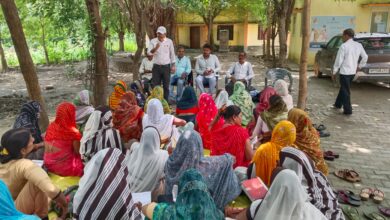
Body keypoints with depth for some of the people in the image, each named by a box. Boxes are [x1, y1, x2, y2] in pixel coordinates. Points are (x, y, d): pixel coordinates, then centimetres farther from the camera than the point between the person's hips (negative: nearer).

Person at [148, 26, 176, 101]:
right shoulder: (153, 41, 1)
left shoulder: (169, 41, 2)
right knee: (156, 85, 3)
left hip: (166, 67, 0)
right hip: (156, 66, 0)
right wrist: (155, 48, -26)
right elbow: (149, 52, -8)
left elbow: (172, 54, 7)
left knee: (166, 86, 6)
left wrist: (173, 65, 4)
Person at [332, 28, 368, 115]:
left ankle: (348, 110, 5)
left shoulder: (344, 46, -15)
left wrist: (334, 72, -5)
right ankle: (338, 104, 36)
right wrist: (359, 66, 24)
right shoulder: (358, 45, 6)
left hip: (345, 72, -7)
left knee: (345, 90, 1)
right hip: (353, 72, 7)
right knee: (343, 88, 22)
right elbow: (365, 57, 13)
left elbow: (339, 60, -14)